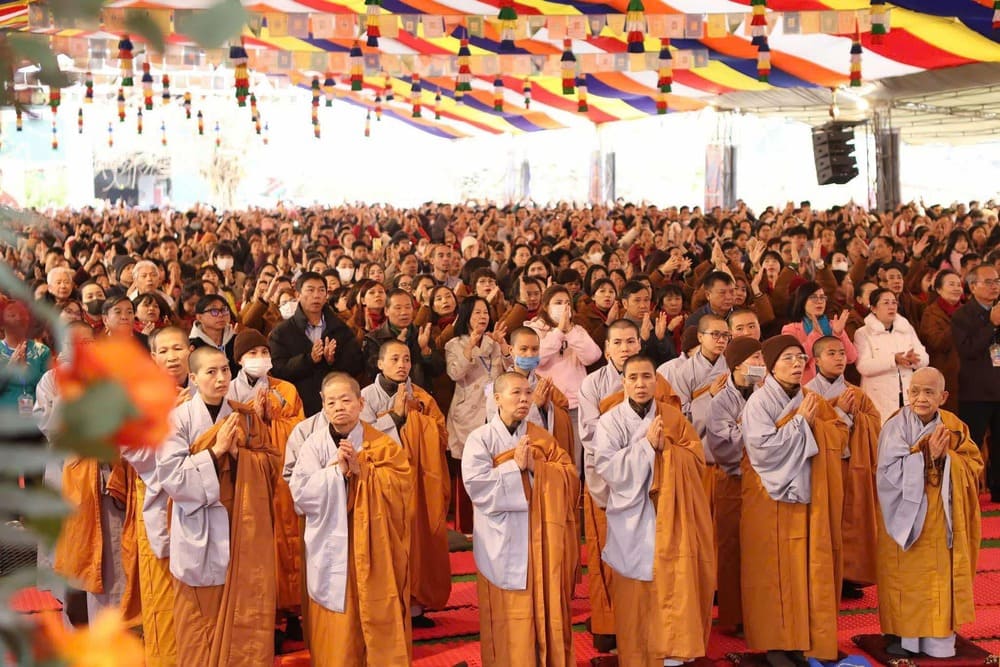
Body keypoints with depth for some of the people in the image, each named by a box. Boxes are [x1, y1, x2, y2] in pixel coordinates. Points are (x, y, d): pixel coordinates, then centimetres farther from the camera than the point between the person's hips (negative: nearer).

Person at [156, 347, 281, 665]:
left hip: (243, 525, 3)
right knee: (200, 617, 6)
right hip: (199, 531, -3)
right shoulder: (177, 419, -8)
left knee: (245, 611, 6)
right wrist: (215, 451, -19)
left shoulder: (247, 417, 5)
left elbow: (271, 463, 4)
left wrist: (238, 453, -13)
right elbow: (170, 477, -14)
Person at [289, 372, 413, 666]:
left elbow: (401, 488, -9)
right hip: (331, 549, 0)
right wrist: (337, 469, -16)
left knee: (377, 621, 4)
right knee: (336, 631, 5)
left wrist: (361, 470, -18)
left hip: (373, 547, 0)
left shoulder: (382, 444, 1)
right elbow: (301, 494, -9)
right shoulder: (314, 444, -1)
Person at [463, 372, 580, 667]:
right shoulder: (481, 438, -5)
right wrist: (516, 467, -16)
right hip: (504, 541, -3)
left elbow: (570, 476, 0)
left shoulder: (541, 438, 7)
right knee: (510, 612, 2)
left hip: (541, 537, 3)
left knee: (545, 606, 8)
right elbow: (476, 484, -16)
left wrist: (535, 467, -13)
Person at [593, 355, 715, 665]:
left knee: (672, 584, 0)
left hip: (670, 516, 2)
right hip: (633, 519, -2)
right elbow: (608, 469, -15)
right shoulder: (610, 422, -5)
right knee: (636, 591, 3)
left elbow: (698, 460, 0)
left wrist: (665, 448, -15)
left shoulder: (673, 416, 3)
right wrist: (646, 444, -18)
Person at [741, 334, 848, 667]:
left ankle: (804, 636, 20)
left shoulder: (812, 400, 9)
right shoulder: (759, 402, -11)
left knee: (807, 566, 8)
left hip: (809, 494, 6)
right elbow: (763, 448, -22)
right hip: (773, 498, -6)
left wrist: (815, 423, -12)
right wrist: (800, 422, -16)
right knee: (776, 568, -1)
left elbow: (840, 436, 6)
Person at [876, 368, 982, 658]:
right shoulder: (896, 427, -10)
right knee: (909, 579, 2)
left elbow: (975, 466, 1)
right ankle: (906, 635, 13)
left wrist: (947, 456, -16)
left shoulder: (955, 427, 2)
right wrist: (927, 455, -22)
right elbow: (891, 472, -17)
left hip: (942, 520, 3)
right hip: (908, 517, -3)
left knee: (941, 577, 6)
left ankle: (939, 638, 15)